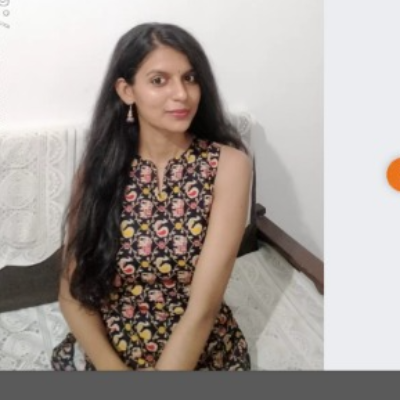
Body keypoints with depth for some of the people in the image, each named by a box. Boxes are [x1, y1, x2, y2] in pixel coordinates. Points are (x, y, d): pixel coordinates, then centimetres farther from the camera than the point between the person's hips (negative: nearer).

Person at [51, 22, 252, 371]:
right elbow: (72, 293, -3)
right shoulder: (98, 166, -3)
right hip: (109, 355, 1)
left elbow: (203, 308, -16)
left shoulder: (228, 163, -11)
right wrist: (114, 369, -14)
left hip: (200, 355, 0)